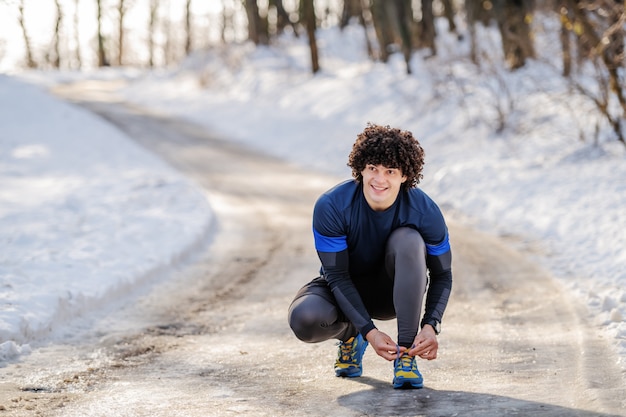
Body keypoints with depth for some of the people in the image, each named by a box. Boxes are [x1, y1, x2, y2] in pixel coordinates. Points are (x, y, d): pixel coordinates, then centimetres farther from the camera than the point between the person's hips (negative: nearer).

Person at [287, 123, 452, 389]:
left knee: (409, 239, -32)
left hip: (397, 291, 1)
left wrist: (431, 325, -30)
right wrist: (369, 331, -33)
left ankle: (405, 354, -23)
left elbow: (442, 275, -12)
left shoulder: (425, 212, -23)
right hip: (345, 289, 0)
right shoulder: (330, 207, -26)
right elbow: (337, 276, -22)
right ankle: (349, 335, 7)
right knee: (304, 318, -34)